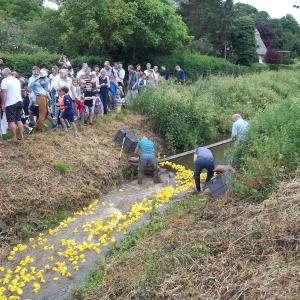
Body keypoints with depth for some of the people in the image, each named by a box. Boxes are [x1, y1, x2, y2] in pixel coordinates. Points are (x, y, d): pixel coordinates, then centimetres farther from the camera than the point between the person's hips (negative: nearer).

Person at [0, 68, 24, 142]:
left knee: (11, 121, -2)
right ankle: (22, 136, 13)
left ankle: (14, 138, -2)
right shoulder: (17, 80, 13)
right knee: (19, 120, 12)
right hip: (19, 101, 7)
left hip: (10, 103, -7)